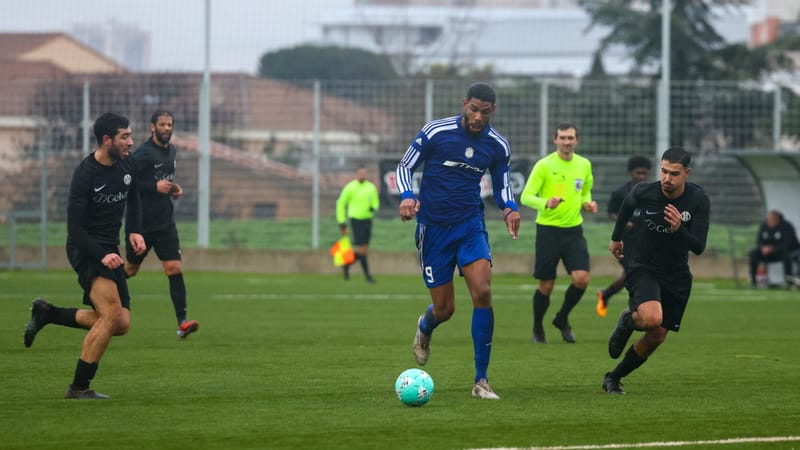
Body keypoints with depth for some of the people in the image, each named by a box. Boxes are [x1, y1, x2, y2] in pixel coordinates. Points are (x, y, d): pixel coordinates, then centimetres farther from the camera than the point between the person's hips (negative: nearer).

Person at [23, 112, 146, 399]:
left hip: (110, 251, 8)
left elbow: (133, 200, 24)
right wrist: (101, 255, -29)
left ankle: (48, 313, 17)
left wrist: (135, 231, 7)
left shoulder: (127, 167, 3)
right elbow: (75, 228, -18)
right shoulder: (85, 174, -19)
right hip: (85, 249, -8)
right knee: (112, 314, -23)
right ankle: (79, 387, -13)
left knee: (121, 325, 1)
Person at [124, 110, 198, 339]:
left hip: (165, 222, 5)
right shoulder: (143, 153, -15)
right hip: (141, 223, -5)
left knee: (175, 269, -8)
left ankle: (182, 322, -13)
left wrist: (173, 187, 7)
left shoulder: (170, 150, 10)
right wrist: (155, 187, -24)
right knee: (130, 270, 10)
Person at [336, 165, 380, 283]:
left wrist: (373, 208, -9)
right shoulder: (350, 187, -5)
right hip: (356, 220, -5)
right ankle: (367, 276, -6)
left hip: (368, 220, 5)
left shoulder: (371, 187, 7)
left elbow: (375, 202, 17)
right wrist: (342, 222, 0)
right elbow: (341, 204, 3)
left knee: (364, 250, 7)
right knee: (362, 249, -10)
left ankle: (347, 265, 31)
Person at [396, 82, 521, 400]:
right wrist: (407, 196, -20)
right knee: (444, 309, 2)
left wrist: (509, 207, -6)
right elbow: (405, 167, 0)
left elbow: (501, 183, 15)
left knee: (483, 293, -20)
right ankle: (425, 328, 45)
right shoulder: (436, 132, -10)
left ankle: (481, 381, -11)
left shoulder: (498, 145, -1)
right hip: (433, 228, -2)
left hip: (470, 226, 2)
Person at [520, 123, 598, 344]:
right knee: (546, 286, 0)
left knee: (582, 279, -12)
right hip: (548, 229, -3)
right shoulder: (544, 165, -7)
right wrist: (546, 203, -29)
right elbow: (526, 197, -10)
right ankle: (537, 330, 23)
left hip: (574, 229, 4)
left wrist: (587, 203, 1)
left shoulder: (584, 165, 7)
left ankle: (562, 318, 14)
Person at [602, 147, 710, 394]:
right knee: (652, 318, -30)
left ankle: (614, 377, 26)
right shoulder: (644, 192, -17)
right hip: (642, 268, -3)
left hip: (676, 275, 3)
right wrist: (616, 237, 23)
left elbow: (699, 247, -19)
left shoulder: (699, 200, -16)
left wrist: (679, 230, -39)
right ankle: (627, 321, 7)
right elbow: (627, 205, 9)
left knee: (657, 336, 5)